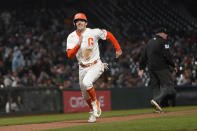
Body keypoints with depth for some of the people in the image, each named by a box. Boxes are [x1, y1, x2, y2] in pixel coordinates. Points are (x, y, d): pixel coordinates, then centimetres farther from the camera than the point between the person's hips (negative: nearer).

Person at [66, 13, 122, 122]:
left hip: (95, 66, -4)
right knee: (85, 94, 12)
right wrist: (78, 44, -27)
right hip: (82, 68, 4)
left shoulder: (94, 32, -11)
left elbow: (109, 35, 3)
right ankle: (94, 113, 38)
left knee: (86, 82, -32)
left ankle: (96, 103, -8)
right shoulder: (71, 37, -4)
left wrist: (118, 49, 5)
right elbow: (70, 55, -14)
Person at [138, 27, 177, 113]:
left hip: (151, 69, 7)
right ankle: (157, 100, -27)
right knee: (167, 85, -7)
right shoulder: (163, 42, -4)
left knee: (155, 86, 9)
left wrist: (141, 68, 19)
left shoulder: (149, 42, 18)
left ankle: (157, 107, 2)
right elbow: (167, 55, -13)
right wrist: (173, 66, -5)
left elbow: (143, 56, 17)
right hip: (162, 68, -7)